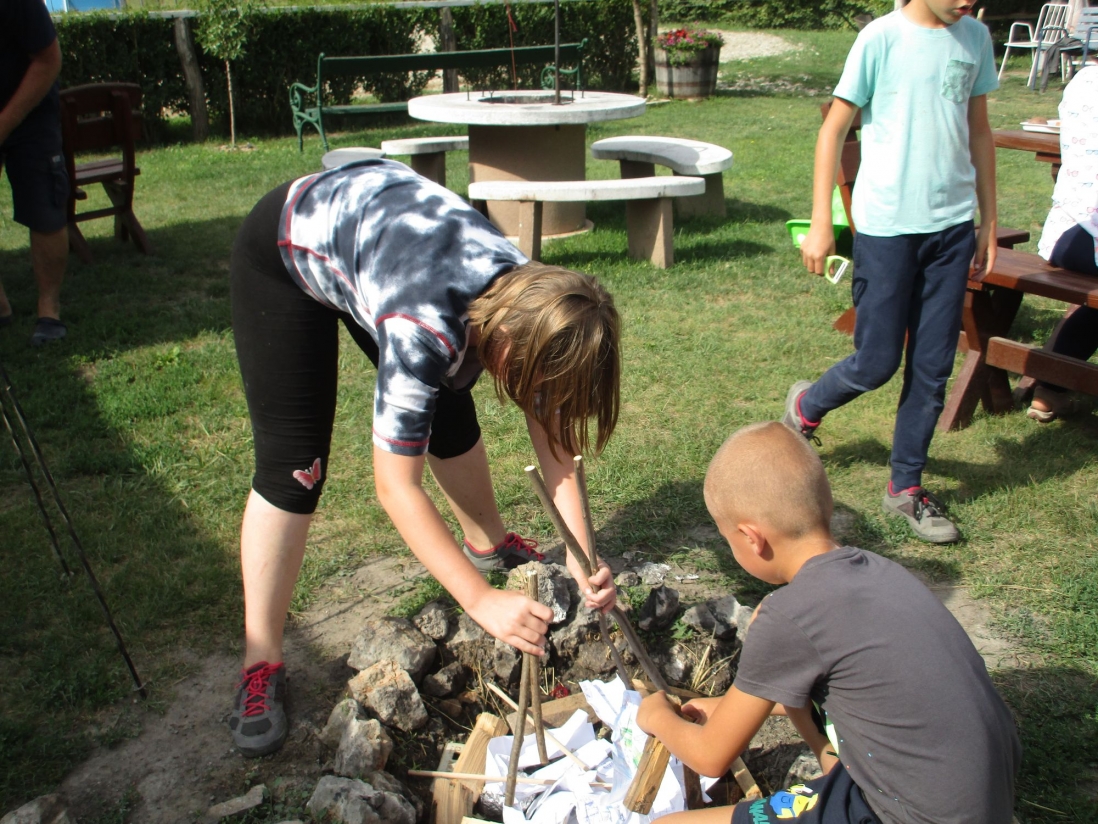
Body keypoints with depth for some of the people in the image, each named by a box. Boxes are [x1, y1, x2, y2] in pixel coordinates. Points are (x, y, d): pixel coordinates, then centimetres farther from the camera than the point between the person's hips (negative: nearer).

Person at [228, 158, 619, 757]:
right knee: (294, 464, -12)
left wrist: (583, 561, -24)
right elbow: (396, 487, -38)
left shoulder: (532, 303, -23)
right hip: (285, 251, -6)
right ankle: (261, 664, -2)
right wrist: (482, 602, -38)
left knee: (448, 417, 9)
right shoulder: (425, 328, -42)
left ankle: (488, 543, 36)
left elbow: (555, 443, -15)